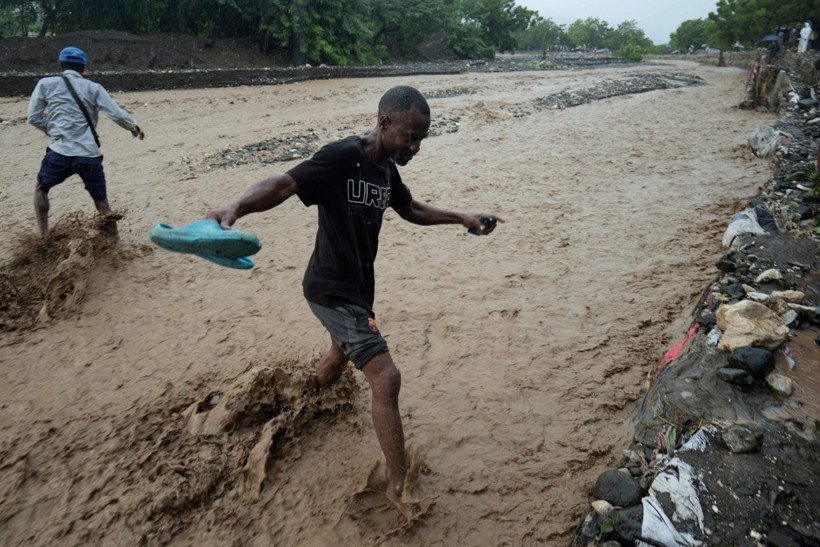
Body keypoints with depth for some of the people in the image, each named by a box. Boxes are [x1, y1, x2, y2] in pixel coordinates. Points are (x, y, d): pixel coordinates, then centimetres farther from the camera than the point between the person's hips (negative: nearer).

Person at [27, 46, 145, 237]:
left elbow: (34, 117, 8)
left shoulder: (46, 84, 8)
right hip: (90, 155, 0)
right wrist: (135, 128, 16)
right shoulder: (94, 88, 7)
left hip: (60, 153, 0)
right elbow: (117, 114, 0)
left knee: (41, 189, 24)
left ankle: (44, 236, 19)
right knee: (102, 202, 9)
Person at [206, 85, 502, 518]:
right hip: (333, 290, -10)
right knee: (385, 378, -14)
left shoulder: (386, 168, 6)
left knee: (341, 355, 30)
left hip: (355, 287, 10)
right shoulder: (342, 157, -21)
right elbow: (283, 184, -31)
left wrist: (462, 218, 17)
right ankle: (398, 487, -1)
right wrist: (235, 209, -49)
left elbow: (411, 209, 21)